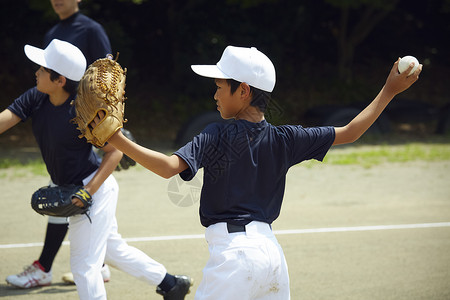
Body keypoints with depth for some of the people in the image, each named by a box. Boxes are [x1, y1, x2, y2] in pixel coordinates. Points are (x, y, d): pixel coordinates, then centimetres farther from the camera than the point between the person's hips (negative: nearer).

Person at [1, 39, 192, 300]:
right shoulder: (35, 99, -5)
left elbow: (115, 151, -17)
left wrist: (89, 190, -25)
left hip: (95, 189, -8)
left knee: (84, 265, -1)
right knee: (114, 250, 21)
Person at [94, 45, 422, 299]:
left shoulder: (217, 136, -7)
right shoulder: (284, 139, 6)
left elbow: (169, 166, -20)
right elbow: (349, 132, 11)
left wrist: (118, 141, -21)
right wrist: (390, 90, 18)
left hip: (233, 251, -6)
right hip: (271, 248, 6)